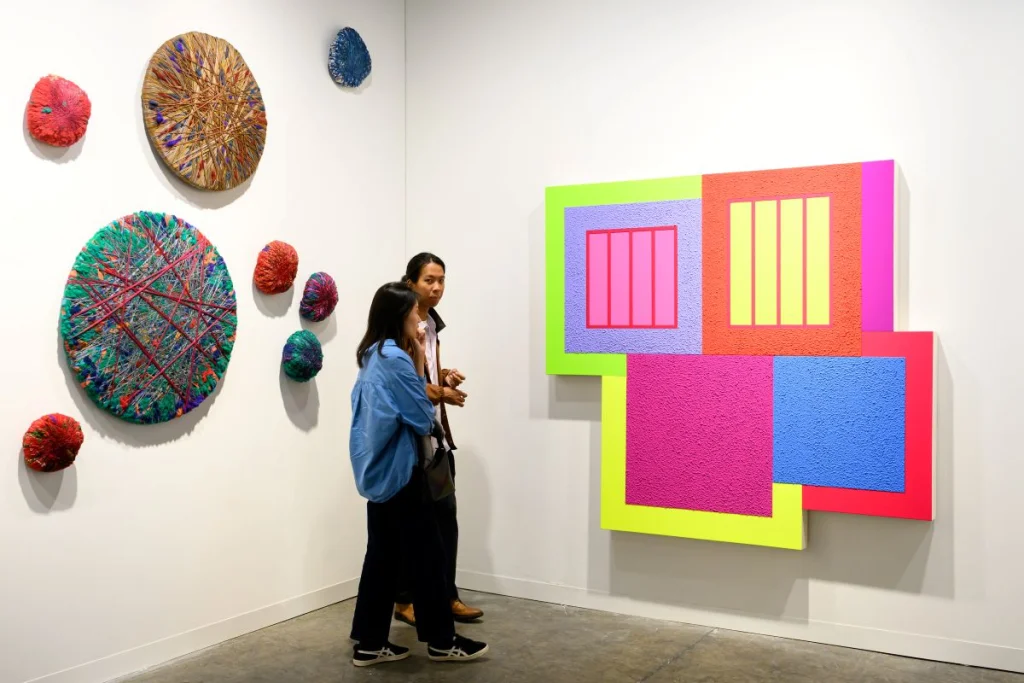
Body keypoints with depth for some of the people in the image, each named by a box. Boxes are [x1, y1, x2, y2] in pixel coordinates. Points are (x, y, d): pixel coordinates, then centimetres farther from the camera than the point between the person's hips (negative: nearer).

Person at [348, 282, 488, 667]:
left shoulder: (373, 356, 11)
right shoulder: (396, 358, -18)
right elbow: (422, 420, -14)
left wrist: (414, 365, 6)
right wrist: (419, 364, -9)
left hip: (378, 471, 9)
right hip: (397, 472, -9)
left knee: (383, 554, 12)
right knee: (425, 553, 2)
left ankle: (370, 643, 18)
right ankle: (441, 640, 14)